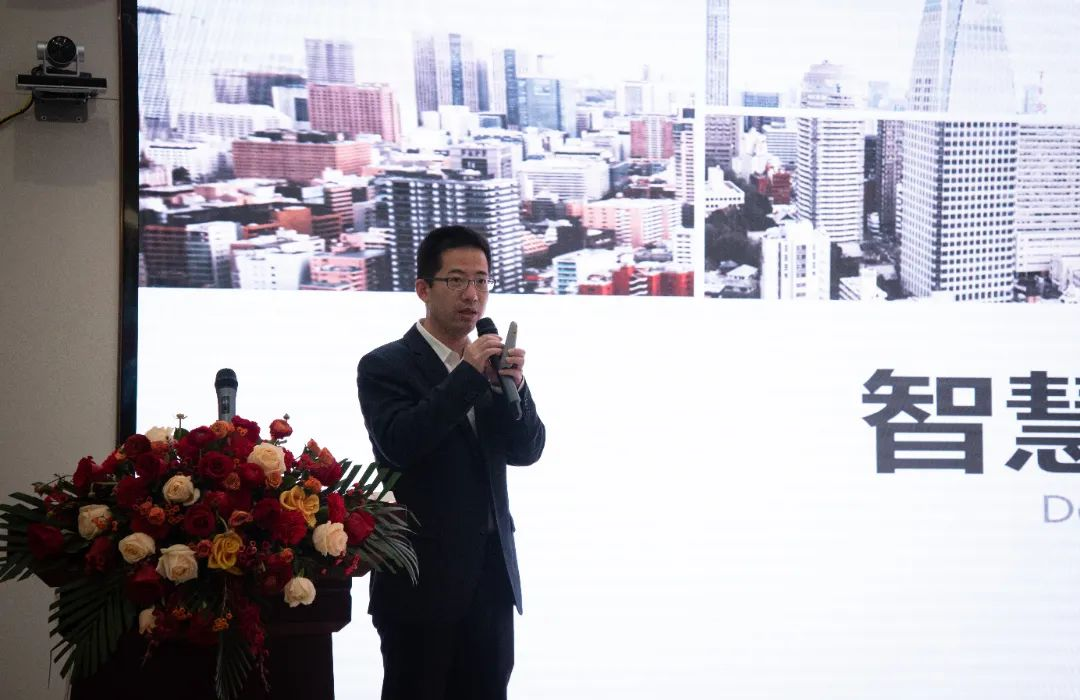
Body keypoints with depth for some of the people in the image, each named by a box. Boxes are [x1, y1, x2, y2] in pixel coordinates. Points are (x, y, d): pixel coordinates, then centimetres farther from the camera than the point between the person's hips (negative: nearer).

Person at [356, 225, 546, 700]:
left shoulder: (492, 365, 12)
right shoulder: (385, 366, -5)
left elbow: (526, 451, 5)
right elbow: (398, 445, -20)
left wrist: (513, 387, -14)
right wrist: (468, 376, -22)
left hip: (490, 574, 5)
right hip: (421, 576, -5)